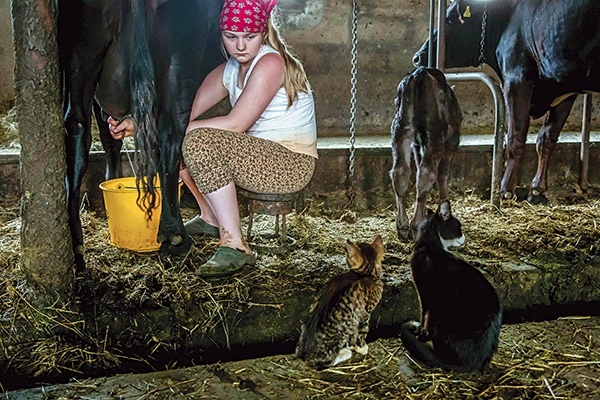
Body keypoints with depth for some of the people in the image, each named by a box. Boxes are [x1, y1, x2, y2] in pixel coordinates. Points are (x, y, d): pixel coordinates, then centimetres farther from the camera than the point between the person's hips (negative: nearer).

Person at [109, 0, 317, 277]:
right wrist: (136, 125, -9)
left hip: (292, 163, -9)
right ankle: (210, 218, 20)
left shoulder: (271, 62, -17)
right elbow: (186, 112, 4)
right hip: (256, 155, 9)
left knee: (200, 141, -29)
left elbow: (235, 125, -22)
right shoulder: (229, 70, 9)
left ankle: (235, 246, -24)